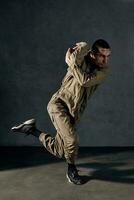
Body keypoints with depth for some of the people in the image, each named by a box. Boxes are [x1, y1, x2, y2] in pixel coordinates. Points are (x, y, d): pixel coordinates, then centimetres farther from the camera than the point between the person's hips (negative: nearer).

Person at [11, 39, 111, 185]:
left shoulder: (105, 70, -1)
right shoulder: (82, 60, -8)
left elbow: (85, 81, -17)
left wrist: (73, 63, -15)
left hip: (73, 113, 5)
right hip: (59, 104, -5)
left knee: (58, 151, 9)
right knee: (72, 140, -24)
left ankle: (32, 129, 30)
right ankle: (71, 170, 7)